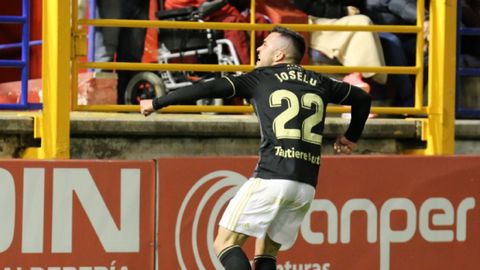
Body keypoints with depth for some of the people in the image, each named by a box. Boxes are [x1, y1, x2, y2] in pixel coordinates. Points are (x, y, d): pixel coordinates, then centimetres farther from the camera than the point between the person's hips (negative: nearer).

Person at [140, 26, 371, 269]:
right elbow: (362, 97, 32)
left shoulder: (261, 78, 6)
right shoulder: (319, 83, 19)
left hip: (271, 178, -6)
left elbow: (208, 89, 1)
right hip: (306, 187, 6)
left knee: (225, 244, -1)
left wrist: (157, 103, 8)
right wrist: (351, 137, 45)